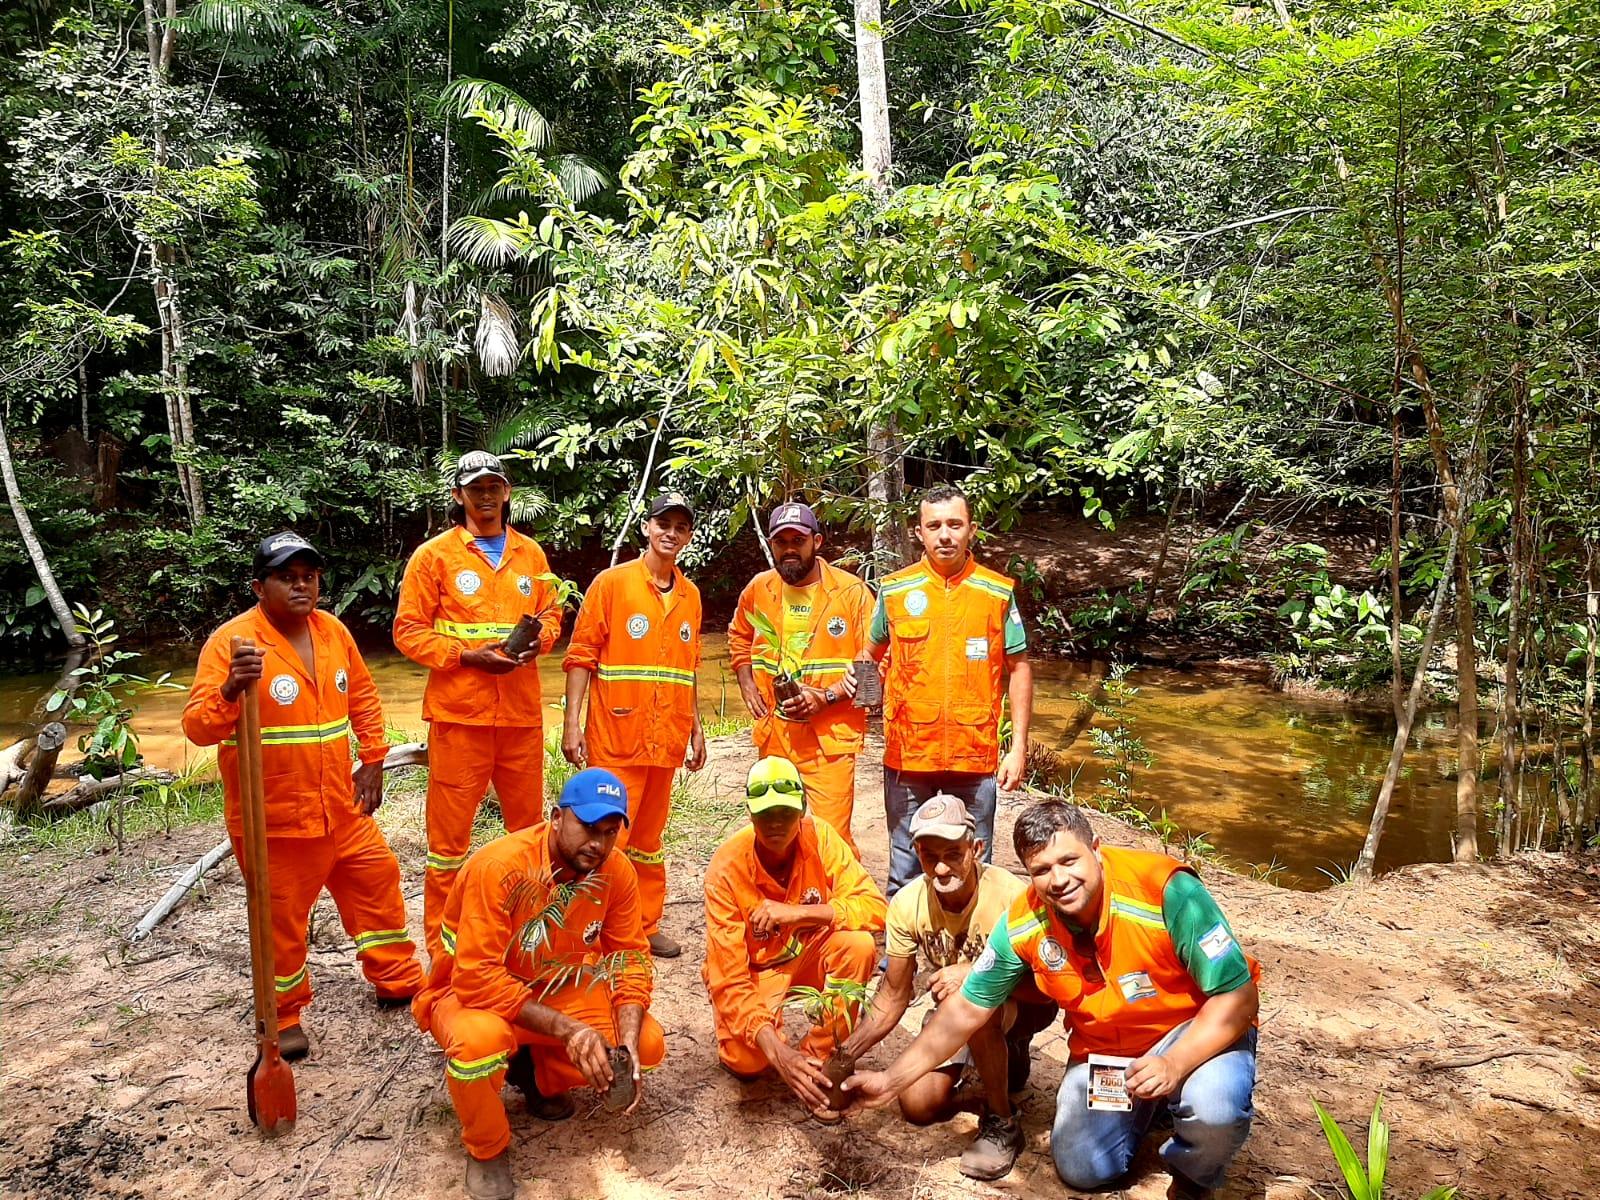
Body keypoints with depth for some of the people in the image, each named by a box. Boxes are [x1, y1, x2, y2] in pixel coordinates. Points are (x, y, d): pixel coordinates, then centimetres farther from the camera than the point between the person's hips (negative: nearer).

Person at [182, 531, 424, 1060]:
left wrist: (372, 762, 14)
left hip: (341, 808, 6)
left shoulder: (333, 631, 3)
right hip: (272, 818, -6)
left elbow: (363, 698, 17)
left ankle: (398, 981, 37)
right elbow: (197, 728, -21)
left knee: (377, 882, 17)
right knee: (281, 920, 7)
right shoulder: (231, 641, -15)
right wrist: (231, 690, -40)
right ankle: (283, 1019, 29)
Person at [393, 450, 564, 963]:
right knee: (450, 828, 3)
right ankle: (441, 943, 16)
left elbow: (551, 613, 16)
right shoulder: (434, 555, -3)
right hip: (458, 712, -4)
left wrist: (539, 639, -6)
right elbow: (409, 631, -4)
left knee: (529, 822, 15)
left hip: (521, 710, 4)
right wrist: (467, 655, -17)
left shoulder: (530, 553, 9)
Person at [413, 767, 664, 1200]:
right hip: (472, 992, -5)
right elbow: (476, 979, -32)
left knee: (649, 1044, -13)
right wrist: (565, 1028, -36)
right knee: (480, 1039, -39)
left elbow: (631, 956, -9)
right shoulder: (499, 867, -30)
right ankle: (487, 1150, -5)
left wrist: (628, 1042, -24)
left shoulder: (616, 872, -14)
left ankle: (537, 1075, 15)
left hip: (556, 991, 5)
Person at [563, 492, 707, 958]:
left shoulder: (690, 595, 11)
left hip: (665, 739, 5)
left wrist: (695, 729, 16)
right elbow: (580, 656, -6)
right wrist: (572, 723, -12)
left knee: (649, 837, 14)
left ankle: (647, 925, 25)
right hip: (615, 738, -4)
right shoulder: (611, 583, -4)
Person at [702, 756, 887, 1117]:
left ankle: (816, 1056, -9)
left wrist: (796, 913, -36)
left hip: (808, 954, 3)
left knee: (859, 945, -30)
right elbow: (728, 978, -27)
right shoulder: (727, 868, -26)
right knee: (746, 1059, -31)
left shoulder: (819, 837, -19)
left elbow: (874, 907, -25)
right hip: (753, 971, -2)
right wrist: (776, 1050, -39)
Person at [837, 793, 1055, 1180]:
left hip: (1021, 1003, -5)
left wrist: (976, 973, -41)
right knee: (918, 1106, -8)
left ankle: (1001, 1124, -12)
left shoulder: (1010, 896, -32)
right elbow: (893, 997, -7)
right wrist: (845, 1054, -20)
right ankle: (1002, 1057, 21)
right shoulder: (907, 904, -18)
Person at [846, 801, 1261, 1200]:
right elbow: (966, 1009, -8)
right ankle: (1148, 1105, 25)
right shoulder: (1023, 923, -18)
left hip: (1200, 1032, -3)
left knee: (1213, 1107, -32)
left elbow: (1238, 997, -25)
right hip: (1101, 1047, 4)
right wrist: (892, 1080, -10)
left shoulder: (1165, 891, -31)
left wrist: (1174, 1064, -38)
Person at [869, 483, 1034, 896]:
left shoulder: (998, 593, -1)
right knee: (905, 872, 12)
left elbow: (1018, 669, 3)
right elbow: (873, 654, 14)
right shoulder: (894, 590, 1)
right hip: (908, 754, 1)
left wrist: (1019, 746, -2)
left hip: (976, 755, 0)